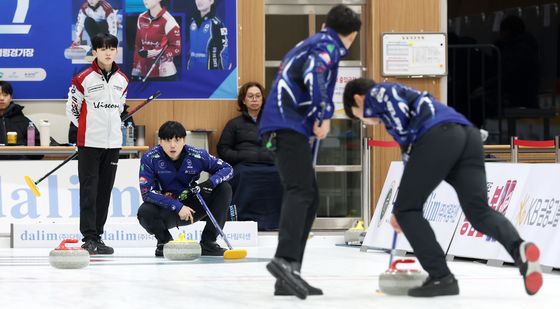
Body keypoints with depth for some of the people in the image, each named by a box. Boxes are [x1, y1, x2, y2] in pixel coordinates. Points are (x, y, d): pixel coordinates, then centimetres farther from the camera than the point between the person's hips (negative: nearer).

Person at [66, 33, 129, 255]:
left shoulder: (122, 80, 8)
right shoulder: (83, 79, -7)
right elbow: (72, 107, 1)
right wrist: (87, 128, 8)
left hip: (113, 143, 5)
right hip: (89, 143, -5)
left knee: (105, 190, 8)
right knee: (89, 190, -6)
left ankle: (97, 235, 15)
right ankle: (89, 237, -6)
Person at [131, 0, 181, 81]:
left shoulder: (168, 21, -12)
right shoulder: (141, 19, 9)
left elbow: (176, 49, -11)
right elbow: (138, 46, 14)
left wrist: (150, 53, -18)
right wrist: (135, 71, 11)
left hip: (164, 75, -6)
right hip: (145, 74, 6)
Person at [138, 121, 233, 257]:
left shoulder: (196, 155, -12)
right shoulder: (150, 158, -17)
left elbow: (227, 169, -4)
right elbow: (147, 192, -23)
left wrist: (210, 182, -27)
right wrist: (177, 207, -30)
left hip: (191, 207, 2)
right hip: (166, 210, -2)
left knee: (224, 188, -14)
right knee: (144, 212, -34)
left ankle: (208, 241, -7)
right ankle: (165, 240, 1)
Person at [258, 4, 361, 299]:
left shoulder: (313, 42, 27)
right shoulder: (328, 44, -2)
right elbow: (313, 75, -20)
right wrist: (323, 116, -15)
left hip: (285, 124, 9)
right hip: (289, 123, -9)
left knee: (308, 197, 8)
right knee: (300, 191, -20)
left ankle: (287, 277, 4)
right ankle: (285, 259, -37)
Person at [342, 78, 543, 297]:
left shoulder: (376, 93, 19)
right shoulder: (402, 93, 42)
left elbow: (401, 112, -4)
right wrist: (401, 208, 45)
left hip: (439, 136, -7)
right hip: (468, 133, 7)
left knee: (407, 209, 8)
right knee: (479, 212, -2)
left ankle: (441, 277, 0)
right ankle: (518, 248, -31)